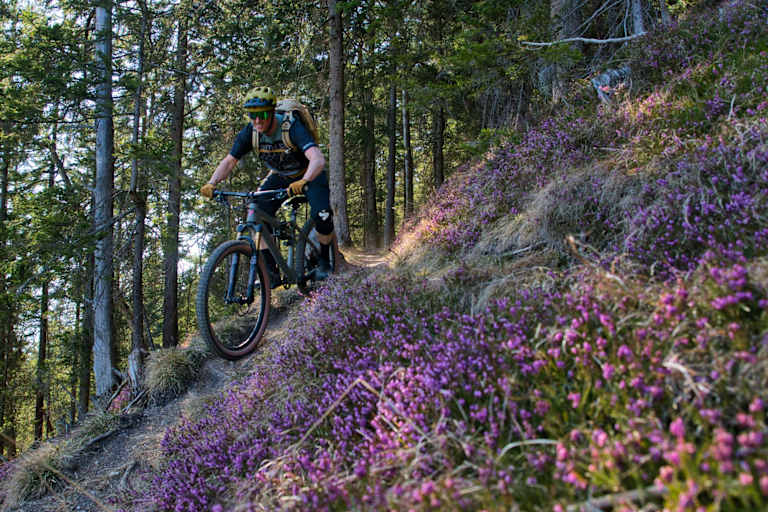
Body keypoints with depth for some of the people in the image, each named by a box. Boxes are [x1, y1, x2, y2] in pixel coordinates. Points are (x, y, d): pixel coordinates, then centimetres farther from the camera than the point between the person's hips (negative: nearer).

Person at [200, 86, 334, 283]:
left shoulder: (292, 127, -34)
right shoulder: (250, 132, -19)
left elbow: (318, 160, -47)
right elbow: (229, 161, -12)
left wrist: (303, 182, -65)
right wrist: (212, 183, -30)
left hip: (309, 175, -4)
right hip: (279, 177, 4)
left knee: (322, 216, -27)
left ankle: (324, 260, 2)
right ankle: (271, 272, -5)